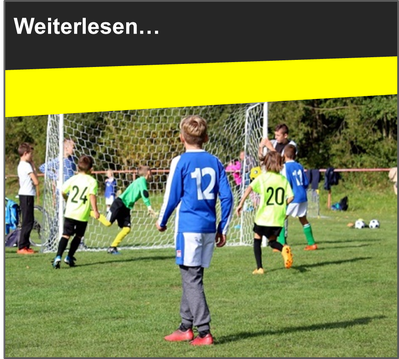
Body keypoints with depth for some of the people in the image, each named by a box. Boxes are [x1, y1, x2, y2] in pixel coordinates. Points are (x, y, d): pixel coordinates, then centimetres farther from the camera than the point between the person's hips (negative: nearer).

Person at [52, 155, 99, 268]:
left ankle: (58, 257, -20)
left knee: (66, 235, -3)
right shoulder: (92, 181, -2)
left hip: (70, 212, 1)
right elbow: (92, 196, -14)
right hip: (83, 214, -1)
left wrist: (67, 199, 25)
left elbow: (63, 192, 4)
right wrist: (95, 210, -14)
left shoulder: (73, 179, 6)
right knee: (78, 236, 18)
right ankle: (69, 257, 19)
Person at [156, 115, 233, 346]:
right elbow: (227, 197, 5)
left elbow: (172, 196, -4)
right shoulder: (215, 162, 7)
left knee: (192, 279, -3)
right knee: (191, 277, 16)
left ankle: (204, 332, -8)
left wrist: (162, 222, 12)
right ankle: (186, 327, 22)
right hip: (209, 229, 6)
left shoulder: (181, 162, -7)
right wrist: (223, 229, 13)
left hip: (188, 228, -6)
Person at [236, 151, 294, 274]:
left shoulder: (262, 177, -5)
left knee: (257, 239, 16)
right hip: (278, 218, 3)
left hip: (263, 216, -3)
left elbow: (249, 188, -20)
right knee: (272, 241, 19)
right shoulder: (283, 179, 5)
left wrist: (241, 204, -18)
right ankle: (284, 249, -16)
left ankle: (259, 268, 7)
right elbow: (290, 197, -1)